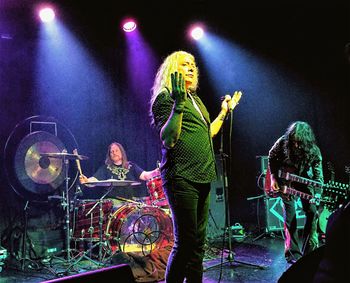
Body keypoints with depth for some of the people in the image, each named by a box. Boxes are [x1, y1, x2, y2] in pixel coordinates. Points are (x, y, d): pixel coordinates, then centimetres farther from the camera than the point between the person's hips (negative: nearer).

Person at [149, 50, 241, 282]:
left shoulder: (195, 99, 21)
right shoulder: (165, 97, -5)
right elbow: (168, 140, -17)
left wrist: (225, 112, 26)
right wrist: (178, 105, -24)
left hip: (202, 177, 9)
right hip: (181, 178, -9)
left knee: (198, 242, 13)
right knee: (185, 243, -6)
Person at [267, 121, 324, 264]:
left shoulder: (313, 151, -23)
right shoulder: (282, 143, -23)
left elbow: (318, 176, -20)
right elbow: (271, 157, -3)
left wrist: (316, 195, -32)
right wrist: (273, 177, -8)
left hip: (303, 180, 1)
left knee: (312, 212, -7)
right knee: (290, 215, -8)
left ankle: (308, 250, 8)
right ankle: (293, 253, 2)